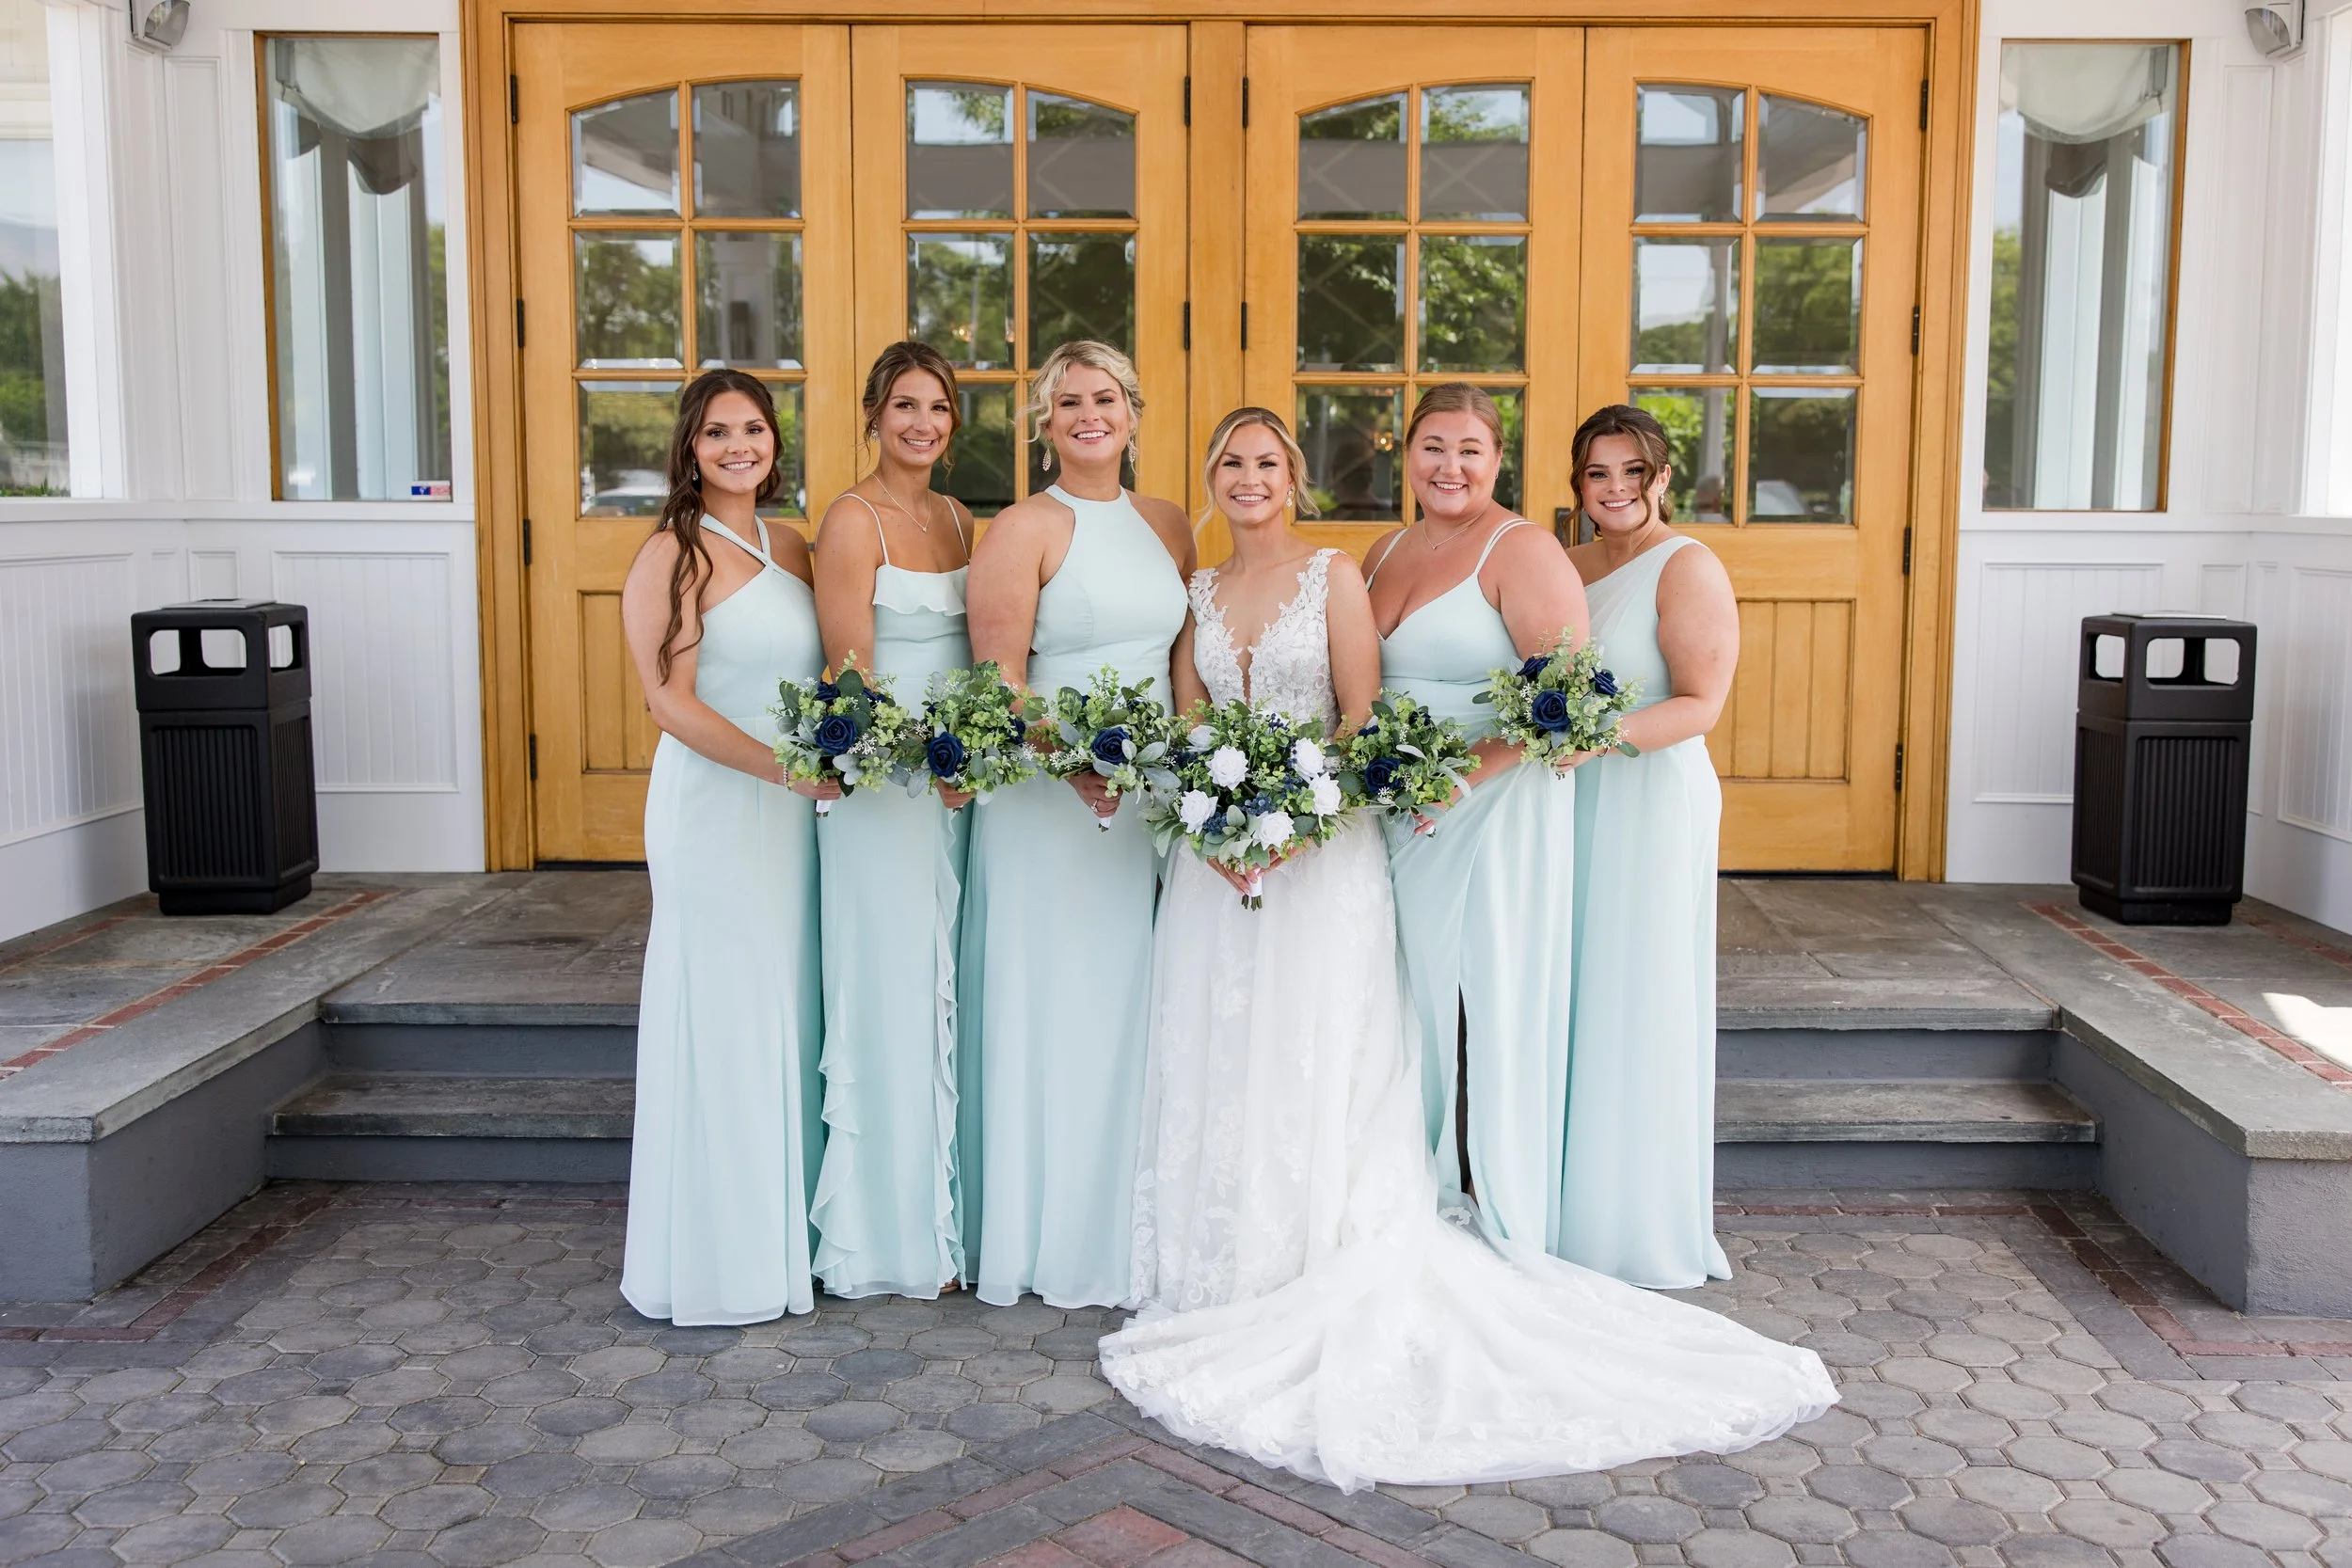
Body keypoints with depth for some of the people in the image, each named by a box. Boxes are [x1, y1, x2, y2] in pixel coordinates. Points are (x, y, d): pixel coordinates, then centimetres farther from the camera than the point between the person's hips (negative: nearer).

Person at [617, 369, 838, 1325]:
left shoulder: (792, 551, 13)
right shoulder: (672, 555, -8)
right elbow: (672, 702, -15)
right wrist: (789, 768, -20)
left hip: (794, 814, 7)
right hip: (714, 808, -7)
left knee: (788, 1022, 12)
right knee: (721, 1024, 0)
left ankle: (785, 1238, 24)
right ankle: (715, 1263, 12)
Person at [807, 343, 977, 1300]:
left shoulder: (956, 518, 13)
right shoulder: (852, 521, -9)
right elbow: (851, 677, -14)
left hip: (956, 780, 7)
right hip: (880, 780, -7)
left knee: (942, 994, 11)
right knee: (891, 995, -2)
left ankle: (937, 1214, 23)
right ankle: (891, 1236, 10)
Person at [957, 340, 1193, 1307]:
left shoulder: (1168, 527, 12)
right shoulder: (1022, 529, -5)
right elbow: (998, 680, -12)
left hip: (1155, 799, 6)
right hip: (1048, 797, -5)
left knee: (1135, 1008, 11)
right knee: (1051, 1009, 2)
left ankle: (1123, 1224, 25)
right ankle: (1049, 1241, 15)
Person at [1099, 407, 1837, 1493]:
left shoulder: (1334, 575, -1)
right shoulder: (1200, 593, 12)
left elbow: (1362, 717, -6)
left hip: (1320, 848, -4)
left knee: (1313, 1065, -4)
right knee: (1217, 1065, 6)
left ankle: (1315, 1279, 5)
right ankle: (1229, 1272, 16)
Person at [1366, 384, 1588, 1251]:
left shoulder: (1522, 550, -7)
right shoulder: (1384, 552, 14)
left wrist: (1468, 772, -22)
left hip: (1496, 814, -6)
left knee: (1487, 1015, -1)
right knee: (1411, 1012, 7)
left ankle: (1499, 1223, 12)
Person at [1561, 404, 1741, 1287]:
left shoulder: (1688, 567, -7)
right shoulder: (1565, 565, 13)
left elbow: (1701, 703, -15)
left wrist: (1604, 735, -28)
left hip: (1651, 798, -6)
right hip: (1569, 804, 6)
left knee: (1634, 1005, -1)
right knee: (1566, 1004, 8)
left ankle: (1640, 1228, 13)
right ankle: (1568, 1217, 19)